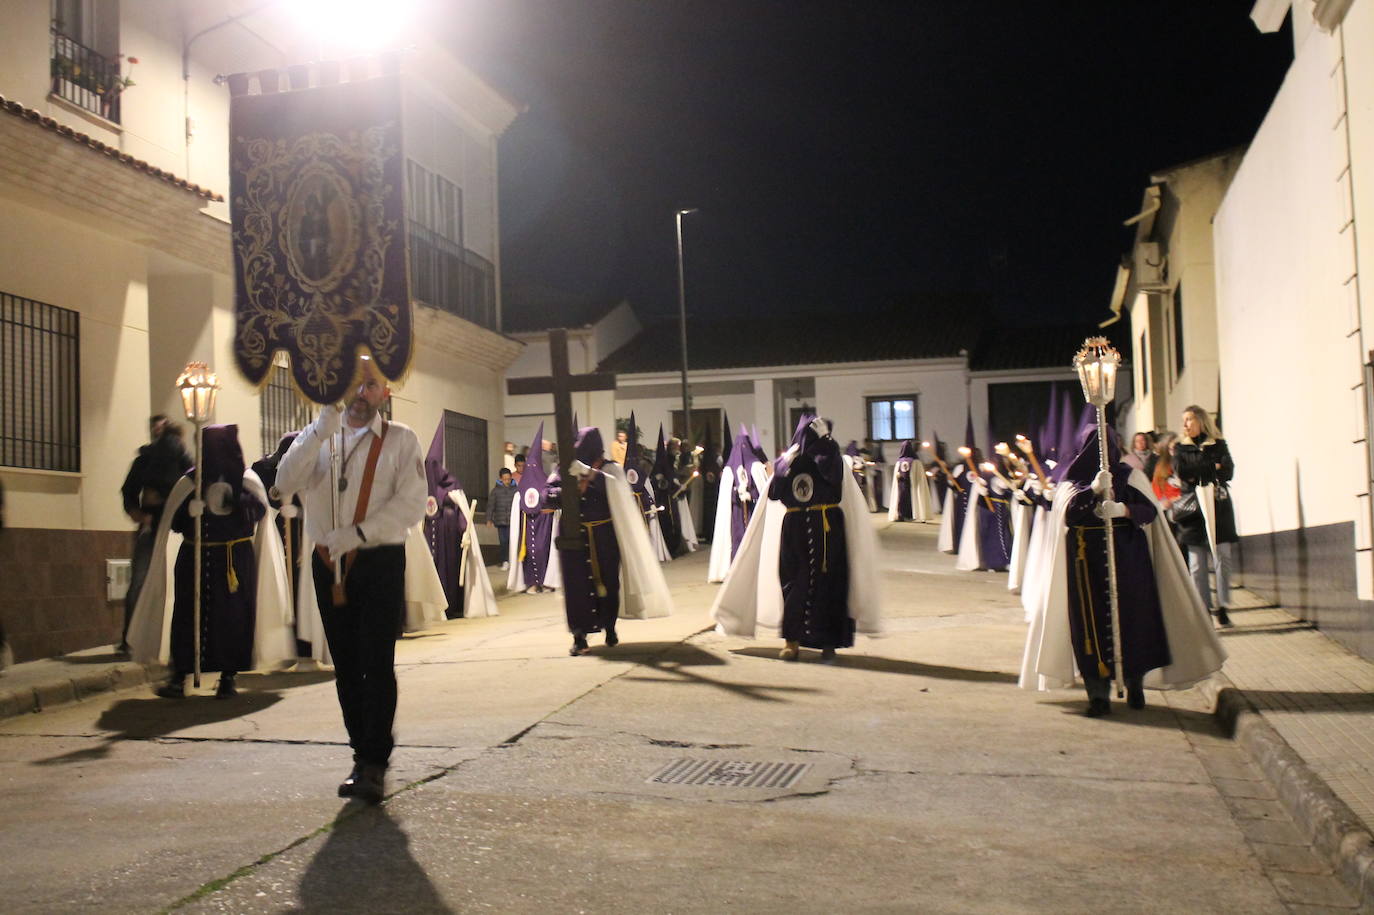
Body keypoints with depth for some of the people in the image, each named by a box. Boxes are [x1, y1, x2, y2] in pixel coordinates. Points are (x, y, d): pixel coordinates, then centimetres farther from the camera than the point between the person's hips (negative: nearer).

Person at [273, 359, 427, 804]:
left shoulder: (400, 440, 3)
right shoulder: (319, 437, 12)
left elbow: (411, 503, -9)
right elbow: (286, 481, -5)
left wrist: (358, 534, -18)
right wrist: (321, 430, -15)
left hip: (381, 563, -4)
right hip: (329, 564, 4)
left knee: (377, 663, -9)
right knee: (346, 666, 9)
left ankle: (373, 766, -7)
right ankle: (362, 754, 19)